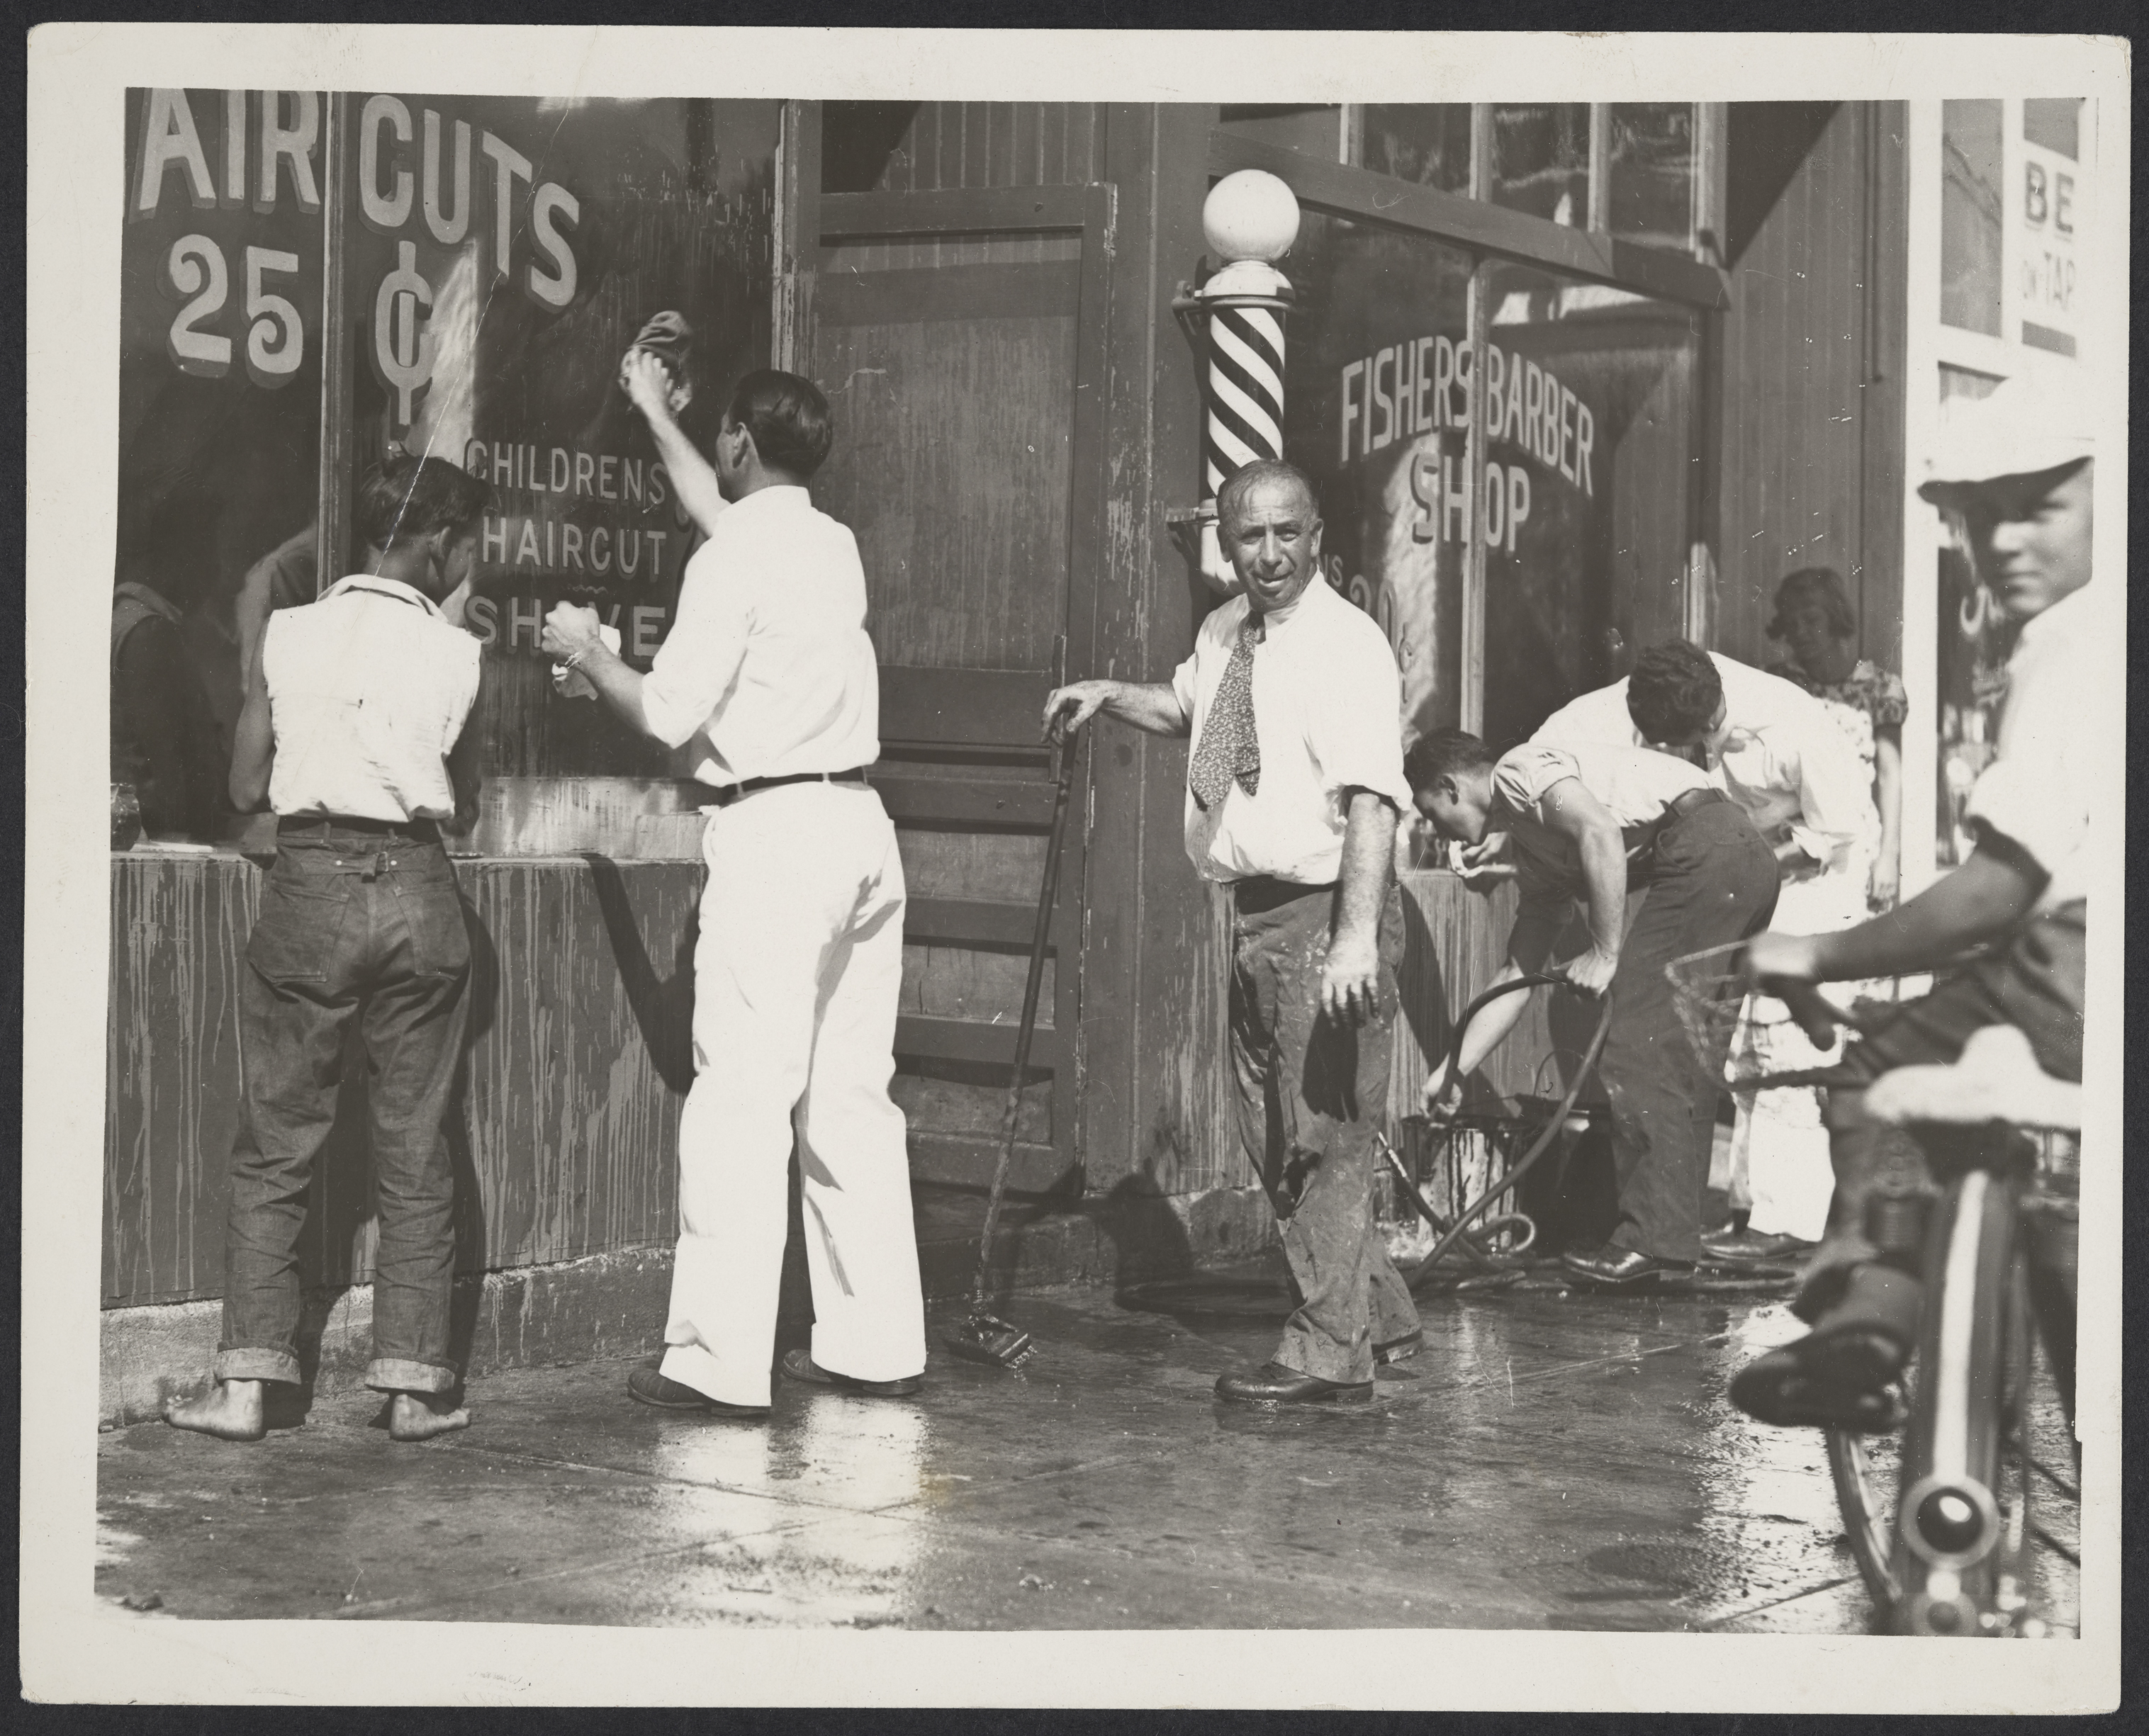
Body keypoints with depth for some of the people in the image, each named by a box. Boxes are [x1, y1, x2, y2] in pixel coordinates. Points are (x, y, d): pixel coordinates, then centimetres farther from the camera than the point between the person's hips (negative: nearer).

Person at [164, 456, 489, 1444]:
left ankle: (246, 1382, 3)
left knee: (275, 1147, 7)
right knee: (414, 1151, 7)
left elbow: (245, 788, 7)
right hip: (416, 890, 0)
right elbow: (463, 802, 7)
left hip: (310, 885, 1)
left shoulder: (291, 634, 4)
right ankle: (414, 1384, 9)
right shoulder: (452, 653, 1)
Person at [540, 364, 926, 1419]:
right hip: (860, 826, 8)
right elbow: (725, 508, 35)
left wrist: (586, 653, 7)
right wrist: (654, 417, 49)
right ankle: (876, 1342, 14)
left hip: (774, 833, -8)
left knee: (743, 1096, -8)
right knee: (853, 1095, 11)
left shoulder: (733, 562, -9)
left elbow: (668, 713, -12)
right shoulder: (833, 547, 14)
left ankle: (721, 1362, -9)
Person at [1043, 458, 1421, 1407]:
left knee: (1324, 1132, -4)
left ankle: (1327, 1355, 5)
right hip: (1256, 911, 9)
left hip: (1325, 910, -9)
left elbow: (1370, 798, -23)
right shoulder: (1223, 633, 11)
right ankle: (1378, 1313, 29)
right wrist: (1109, 694, 17)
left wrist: (1358, 934, -32)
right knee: (1272, 1132, 16)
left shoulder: (1345, 644, -15)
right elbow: (1184, 705, 35)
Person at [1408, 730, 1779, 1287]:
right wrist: (1454, 1070, 32)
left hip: (1707, 848, -10)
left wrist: (1605, 954, -13)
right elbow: (1517, 972, 31)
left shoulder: (1518, 771, 3)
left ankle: (1653, 1238, -9)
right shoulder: (1533, 855, 29)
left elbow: (1601, 832, -15)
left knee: (1635, 1041, -8)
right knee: (1682, 1055, 12)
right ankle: (1678, 1234, 13)